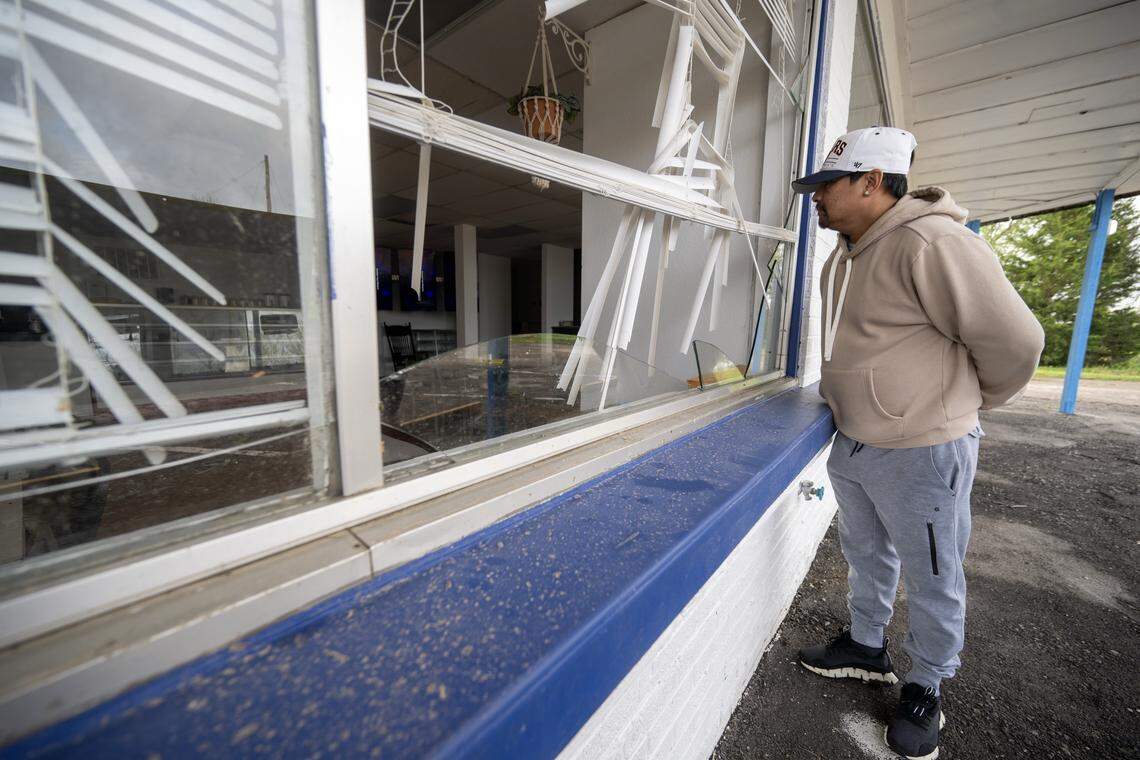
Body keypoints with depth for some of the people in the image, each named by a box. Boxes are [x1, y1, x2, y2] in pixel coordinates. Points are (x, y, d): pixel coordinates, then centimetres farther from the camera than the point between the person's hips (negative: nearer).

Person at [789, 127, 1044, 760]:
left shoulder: (930, 244, -21)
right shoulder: (843, 258, 7)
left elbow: (1015, 342, -17)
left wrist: (970, 402, -1)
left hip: (920, 453, -8)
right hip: (851, 445, 8)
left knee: (932, 581, 14)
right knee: (866, 558, 24)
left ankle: (925, 689, 37)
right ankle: (866, 649, 46)